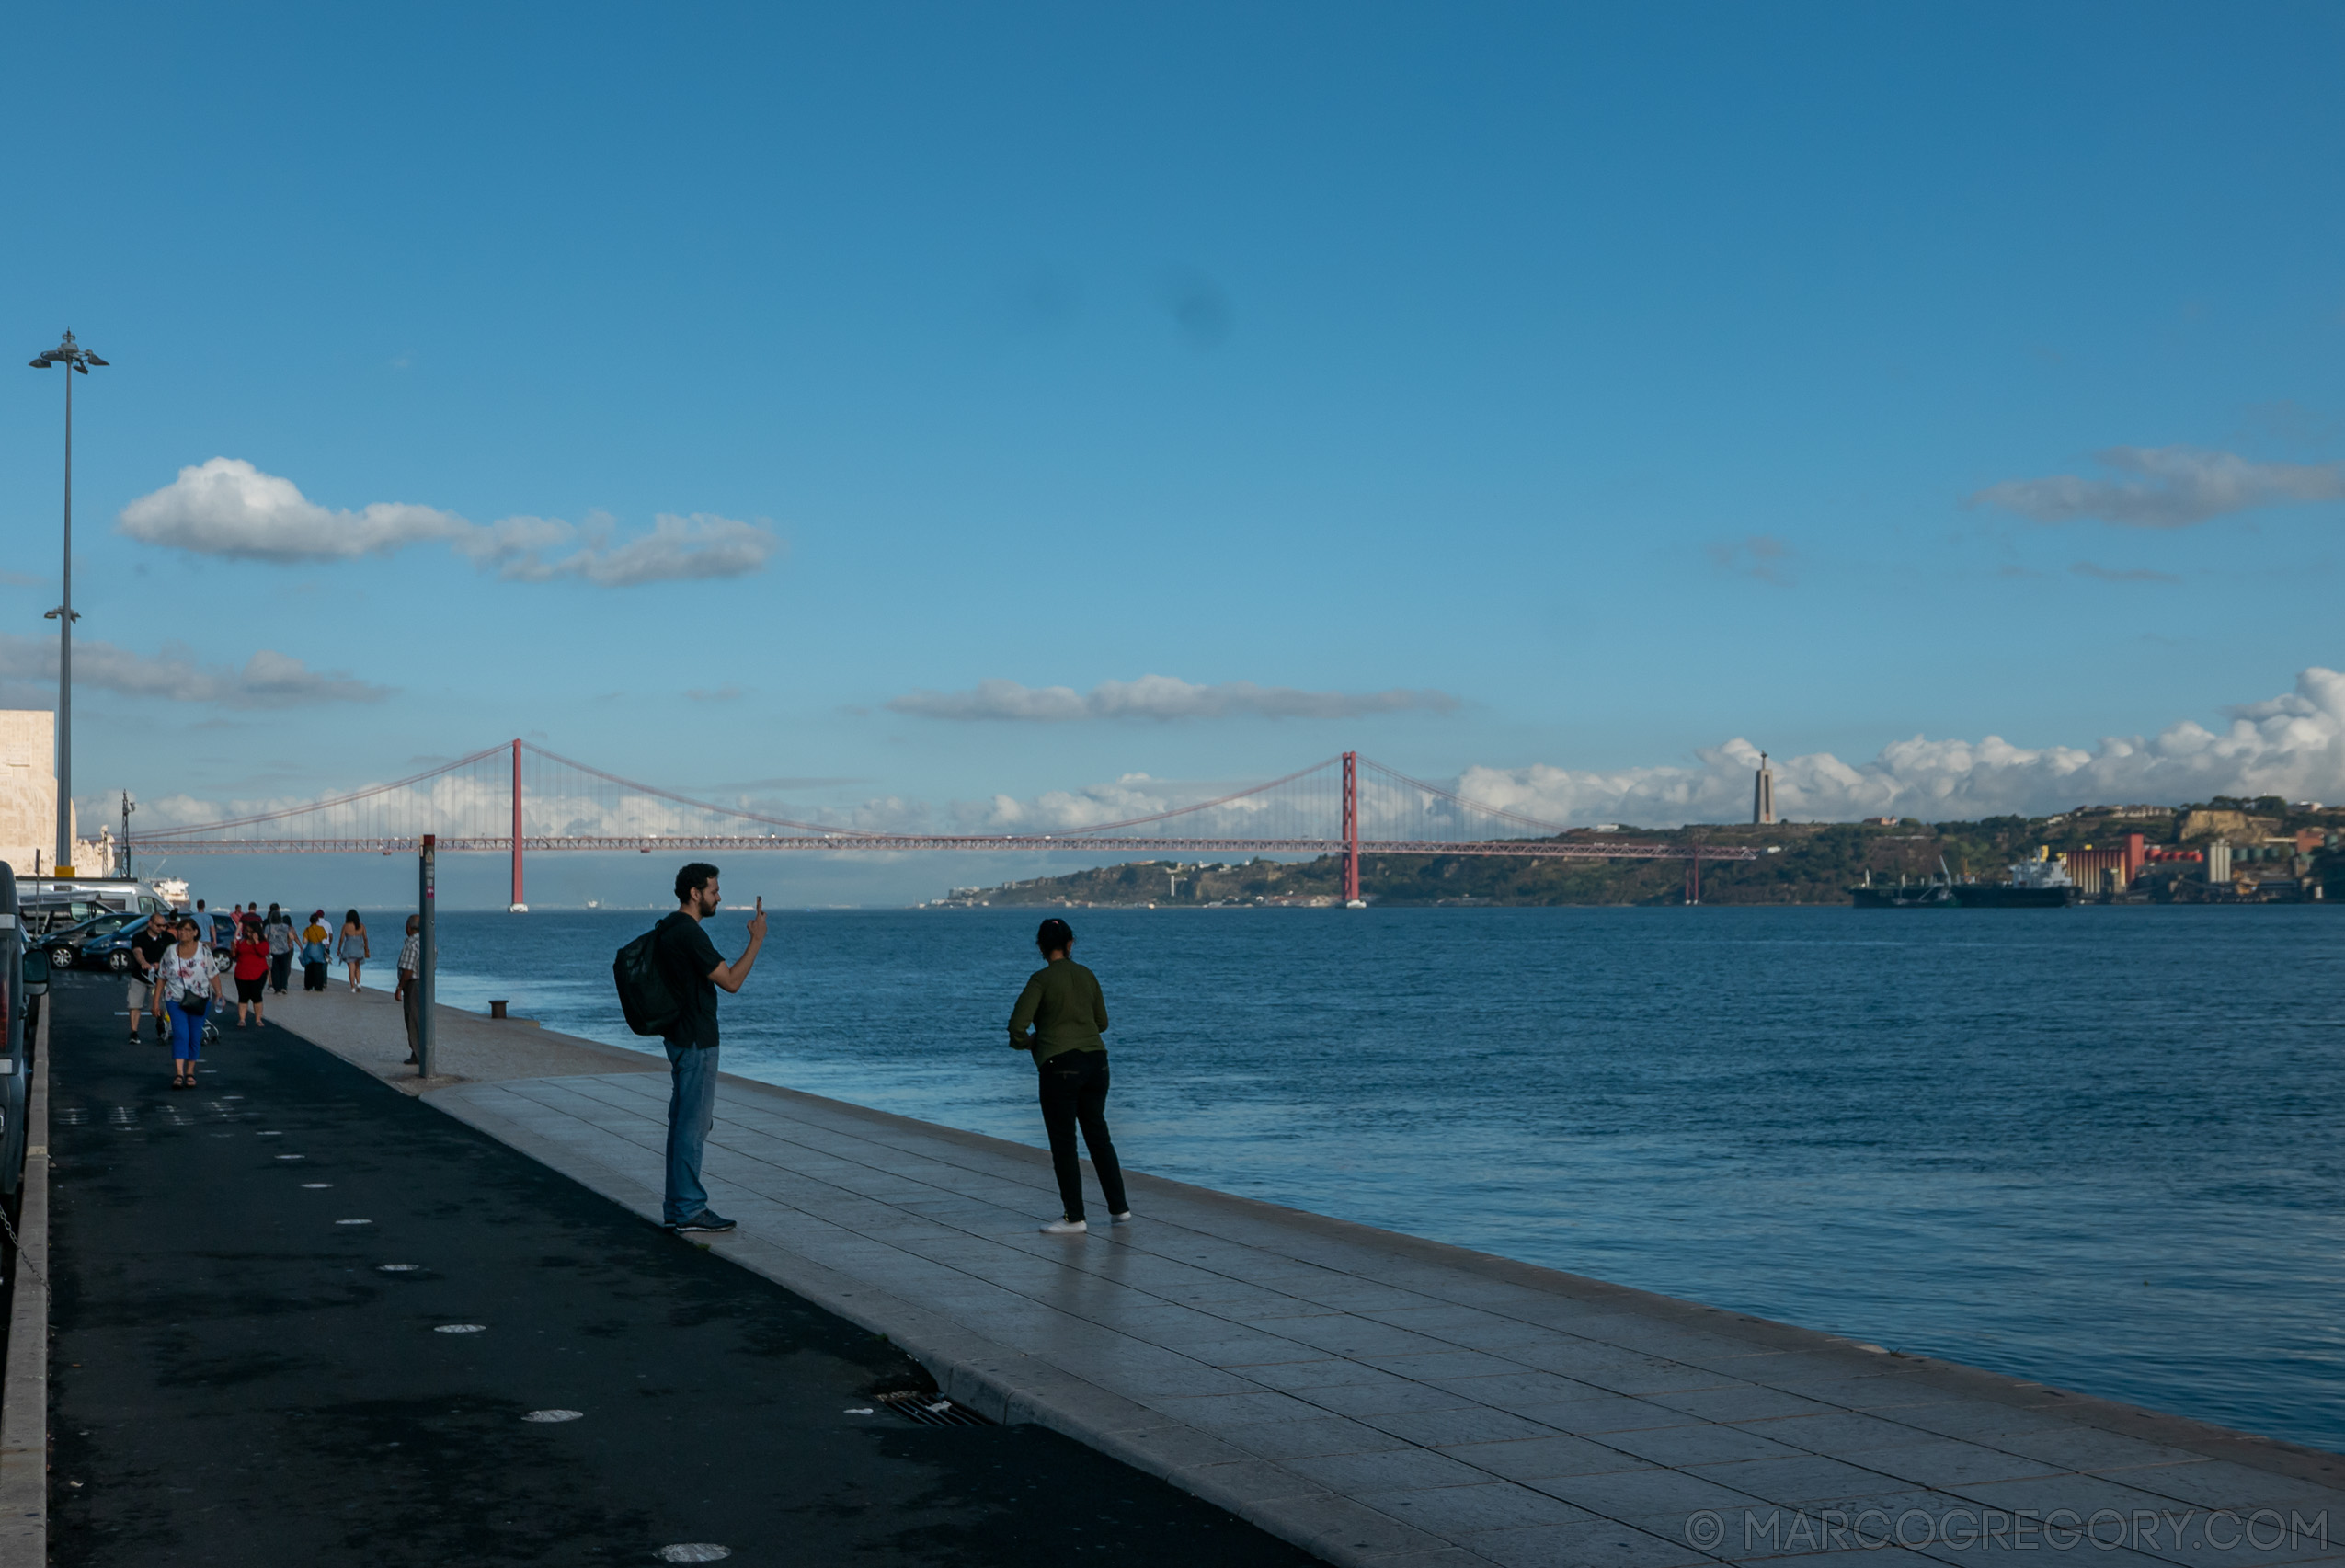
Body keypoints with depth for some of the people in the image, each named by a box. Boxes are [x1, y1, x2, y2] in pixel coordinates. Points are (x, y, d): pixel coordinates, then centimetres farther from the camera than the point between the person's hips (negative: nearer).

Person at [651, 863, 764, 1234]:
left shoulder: (667, 929, 13)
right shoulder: (689, 933, -19)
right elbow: (730, 981, -19)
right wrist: (757, 941, -14)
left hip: (680, 1037, 10)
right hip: (696, 1042, -10)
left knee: (683, 1122, 13)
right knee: (693, 1125, -5)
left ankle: (678, 1204, 18)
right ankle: (689, 1210, -1)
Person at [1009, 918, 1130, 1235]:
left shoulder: (1041, 980, -10)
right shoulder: (1087, 976, 7)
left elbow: (1018, 1025, -14)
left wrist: (1024, 1042, 7)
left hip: (1061, 1065, -6)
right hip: (1095, 1060, 6)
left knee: (1063, 1144, 3)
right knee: (1098, 1135, 18)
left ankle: (1074, 1218, 6)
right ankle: (1119, 1207, 22)